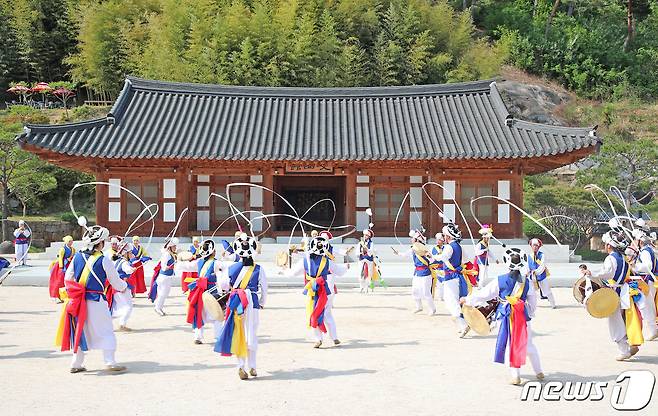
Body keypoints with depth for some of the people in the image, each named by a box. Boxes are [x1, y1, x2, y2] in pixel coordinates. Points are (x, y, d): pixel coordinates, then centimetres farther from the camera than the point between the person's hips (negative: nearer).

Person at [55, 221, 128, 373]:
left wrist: (71, 292, 24)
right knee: (105, 331, 4)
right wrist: (124, 286, 21)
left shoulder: (77, 256, 5)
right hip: (96, 301, -6)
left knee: (80, 331, 16)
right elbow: (116, 282, 0)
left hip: (78, 301, 6)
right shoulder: (104, 261, -10)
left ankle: (76, 363, 20)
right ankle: (110, 362, 1)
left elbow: (68, 278, 11)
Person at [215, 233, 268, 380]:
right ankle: (252, 366, 15)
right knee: (251, 335, 11)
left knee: (237, 335, 9)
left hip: (235, 305, 1)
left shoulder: (231, 268, 0)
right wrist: (262, 303, 19)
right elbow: (264, 289, 3)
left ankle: (241, 366, 0)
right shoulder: (258, 269, -3)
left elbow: (223, 285, 9)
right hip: (252, 304, -1)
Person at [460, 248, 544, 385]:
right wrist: (530, 313, 27)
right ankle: (539, 372, 26)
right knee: (529, 345, 17)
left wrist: (467, 299, 12)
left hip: (506, 317, -2)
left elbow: (484, 294, -1)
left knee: (509, 346, 6)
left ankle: (516, 376, 3)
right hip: (523, 317, 2)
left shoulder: (499, 281, -8)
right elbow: (533, 302, 9)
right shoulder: (527, 282, -1)